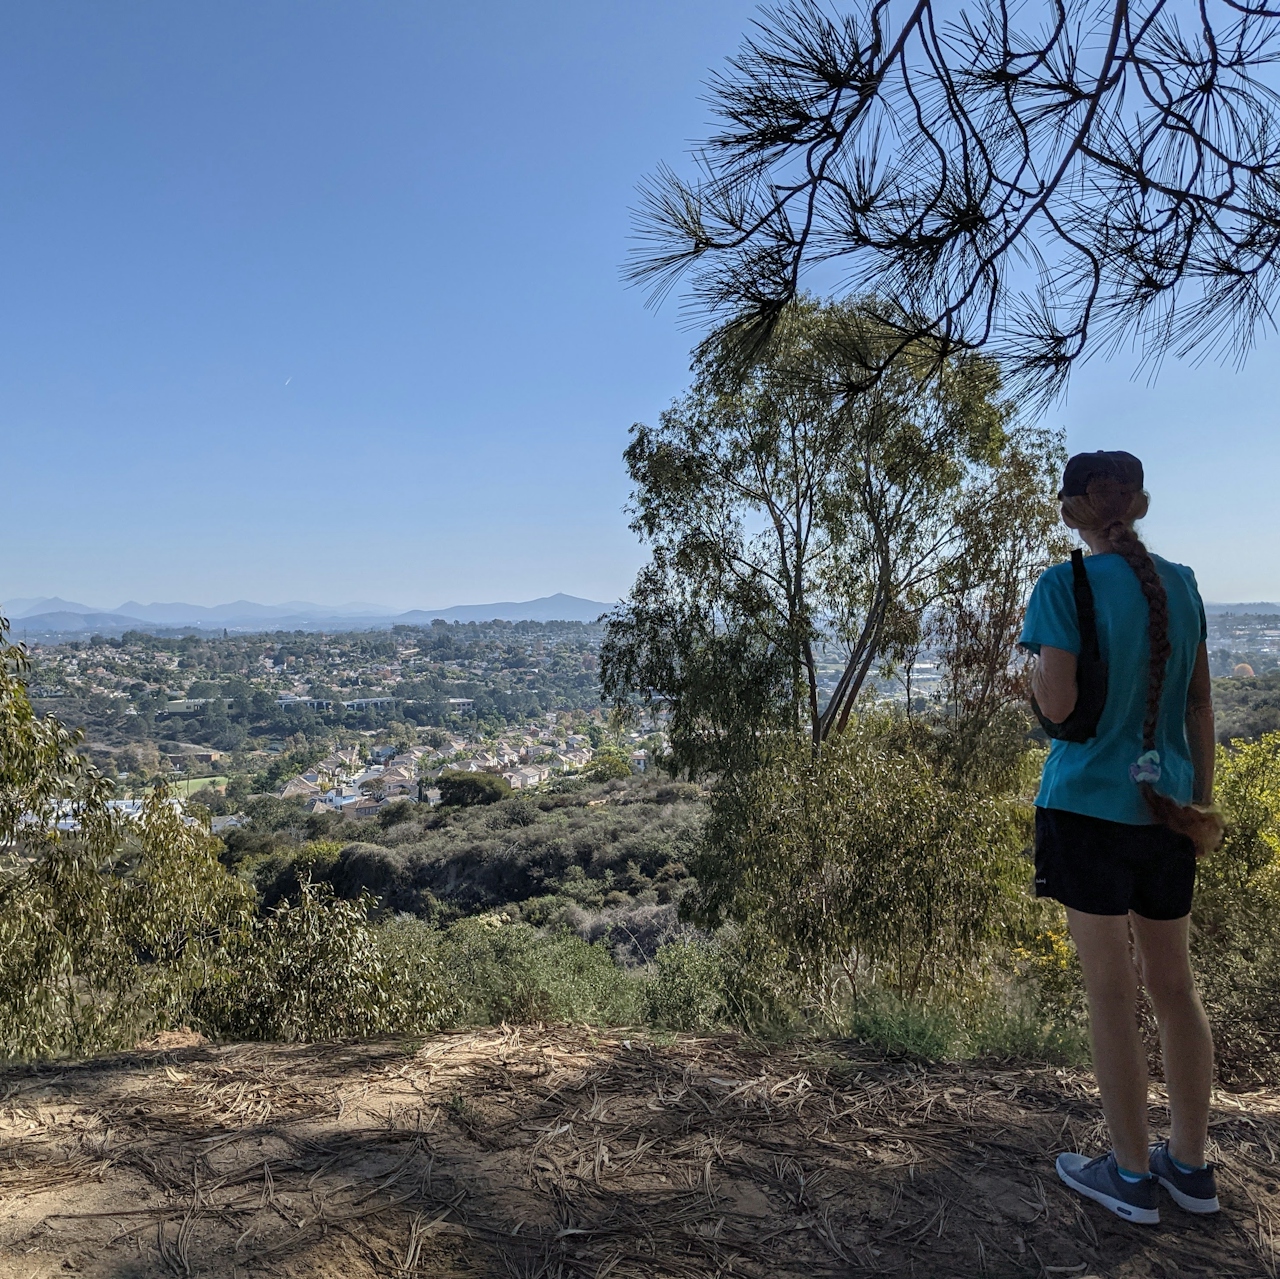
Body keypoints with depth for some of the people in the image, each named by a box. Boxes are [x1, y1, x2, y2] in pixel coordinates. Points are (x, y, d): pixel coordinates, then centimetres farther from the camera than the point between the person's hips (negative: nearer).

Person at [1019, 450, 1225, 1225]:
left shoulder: (1066, 586, -12)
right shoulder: (1181, 583, 6)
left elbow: (1057, 705, -17)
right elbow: (1201, 702, 9)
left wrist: (1035, 659, 3)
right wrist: (1204, 798, 15)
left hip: (1091, 806, -6)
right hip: (1168, 810, 6)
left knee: (1113, 994, 6)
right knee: (1176, 987, 16)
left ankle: (1133, 1177, 19)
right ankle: (1190, 1166, 30)